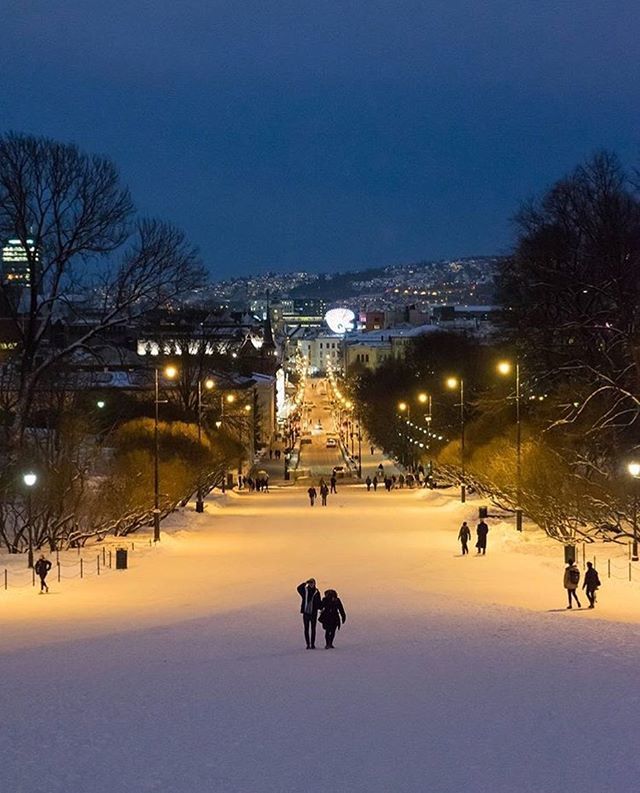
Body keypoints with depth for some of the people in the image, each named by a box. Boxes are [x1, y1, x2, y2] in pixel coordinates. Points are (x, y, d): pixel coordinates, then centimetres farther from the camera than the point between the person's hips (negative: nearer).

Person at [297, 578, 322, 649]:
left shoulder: (316, 592, 2)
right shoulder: (305, 590, 1)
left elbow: (319, 603, 5)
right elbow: (299, 588, -20)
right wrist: (305, 583, -28)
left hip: (313, 613, 0)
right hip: (306, 613, 0)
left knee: (313, 629, 3)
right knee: (306, 629, 3)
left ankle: (312, 644, 10)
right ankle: (308, 644, 8)